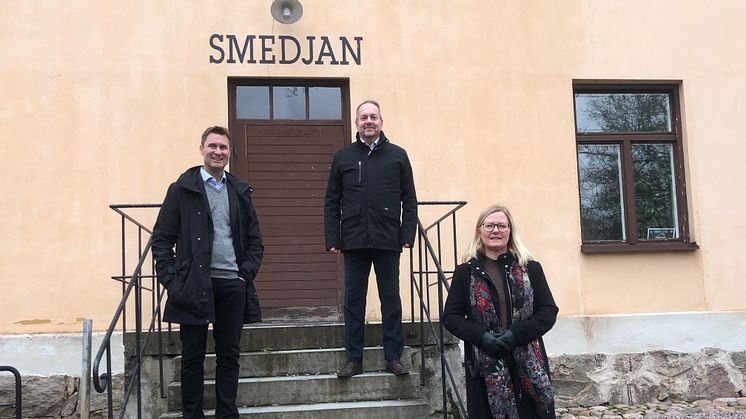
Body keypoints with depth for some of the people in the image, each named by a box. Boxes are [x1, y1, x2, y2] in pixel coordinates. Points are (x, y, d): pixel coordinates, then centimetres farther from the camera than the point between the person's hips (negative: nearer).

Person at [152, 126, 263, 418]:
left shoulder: (240, 192, 13)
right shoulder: (182, 189, 2)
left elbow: (255, 239, 16)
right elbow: (162, 239, 0)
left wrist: (247, 273, 2)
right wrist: (171, 280, -8)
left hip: (233, 285, 3)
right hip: (195, 285, -3)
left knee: (229, 355, 7)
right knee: (193, 357, 5)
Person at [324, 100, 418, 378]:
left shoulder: (397, 156, 7)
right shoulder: (343, 157, 9)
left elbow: (409, 200, 6)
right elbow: (332, 203, 8)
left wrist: (408, 236, -4)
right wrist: (332, 239, 0)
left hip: (388, 240, -1)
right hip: (354, 240, 1)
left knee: (391, 300, 4)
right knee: (353, 300, 5)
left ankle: (393, 357, 13)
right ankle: (354, 359, 13)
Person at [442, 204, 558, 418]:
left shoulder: (531, 268, 8)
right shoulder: (466, 272, 7)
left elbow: (549, 311, 3)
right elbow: (451, 317, 4)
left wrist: (516, 334, -13)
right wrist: (482, 337, -13)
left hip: (529, 365, 1)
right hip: (484, 368, -1)